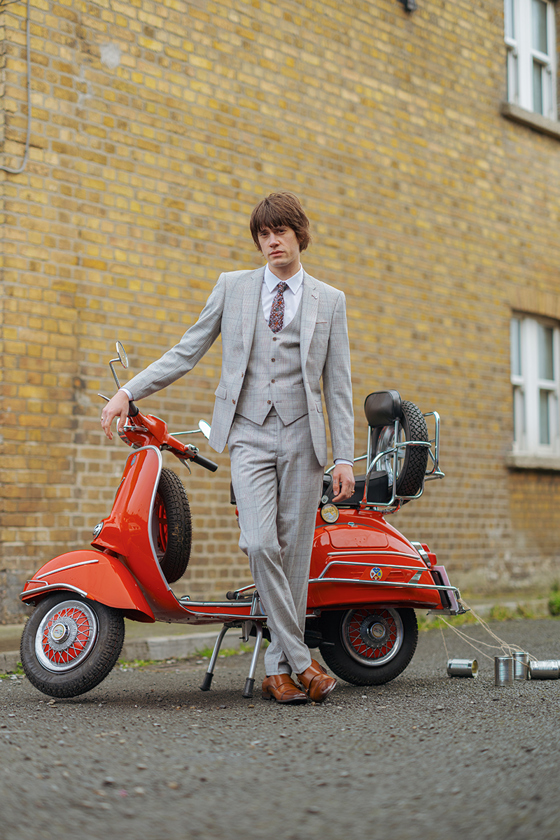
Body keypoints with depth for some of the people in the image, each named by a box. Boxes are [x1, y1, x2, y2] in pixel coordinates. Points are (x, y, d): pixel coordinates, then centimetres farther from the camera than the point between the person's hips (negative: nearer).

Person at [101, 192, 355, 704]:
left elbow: (337, 385, 9)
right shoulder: (233, 287, 12)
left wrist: (344, 457, 2)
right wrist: (128, 392, 4)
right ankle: (300, 661, -8)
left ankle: (278, 671, 9)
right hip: (249, 435, 0)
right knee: (260, 544, -17)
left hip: (303, 436, 0)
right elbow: (187, 352, 13)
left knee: (294, 551, -1)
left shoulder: (330, 301, 11)